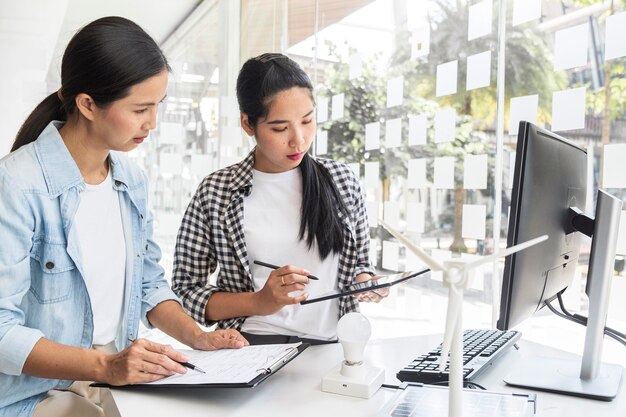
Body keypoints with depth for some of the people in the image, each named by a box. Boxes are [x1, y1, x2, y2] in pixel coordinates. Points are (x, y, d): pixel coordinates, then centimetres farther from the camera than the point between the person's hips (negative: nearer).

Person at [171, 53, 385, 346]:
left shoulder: (342, 180, 7)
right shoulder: (215, 193, -1)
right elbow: (185, 289, 2)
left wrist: (364, 283, -3)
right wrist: (259, 303, -12)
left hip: (330, 345, 4)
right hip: (253, 345, -3)